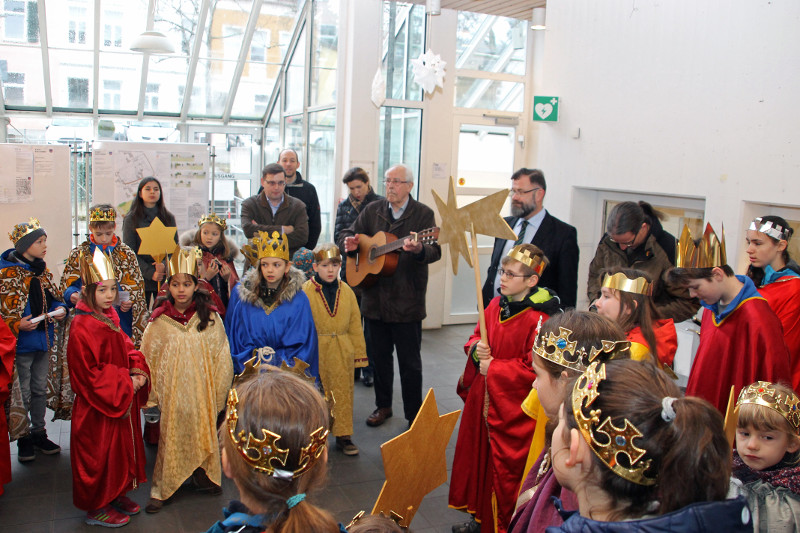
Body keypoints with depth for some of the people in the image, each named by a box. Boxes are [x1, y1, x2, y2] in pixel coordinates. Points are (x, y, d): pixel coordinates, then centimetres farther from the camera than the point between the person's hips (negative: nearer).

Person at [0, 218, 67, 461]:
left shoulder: (42, 271, 9)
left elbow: (55, 296, 18)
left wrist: (60, 309, -2)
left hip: (44, 339, 6)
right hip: (21, 343, -6)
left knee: (40, 390, 16)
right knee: (22, 394, 5)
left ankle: (38, 433, 28)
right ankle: (23, 438, 19)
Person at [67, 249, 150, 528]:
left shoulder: (109, 318, 6)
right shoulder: (81, 328, -21)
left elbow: (127, 350, 12)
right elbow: (89, 373, -23)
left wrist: (139, 373, -6)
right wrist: (125, 383, -21)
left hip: (122, 400, 9)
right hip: (97, 408, -8)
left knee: (121, 450, 19)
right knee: (100, 455, 6)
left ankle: (116, 495, 36)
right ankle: (97, 508, 22)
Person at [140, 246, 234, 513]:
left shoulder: (210, 317, -4)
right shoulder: (159, 321, -3)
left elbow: (221, 356, 2)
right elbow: (147, 359, 5)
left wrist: (217, 392, 2)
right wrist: (152, 392, 5)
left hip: (202, 391, 1)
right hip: (171, 391, 0)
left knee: (203, 432, 11)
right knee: (171, 436, 5)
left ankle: (203, 476, 30)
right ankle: (161, 489, 18)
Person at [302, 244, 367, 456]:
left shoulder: (346, 292, 4)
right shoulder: (306, 291, -8)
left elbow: (355, 324, 9)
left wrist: (359, 352, 9)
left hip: (342, 353, 3)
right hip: (316, 353, -3)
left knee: (343, 393, 9)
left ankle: (343, 435, 21)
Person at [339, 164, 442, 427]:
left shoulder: (423, 213, -3)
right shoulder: (372, 211, 9)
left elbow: (435, 252, -13)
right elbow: (347, 234, 15)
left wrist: (418, 250, -36)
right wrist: (349, 243, -9)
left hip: (407, 301, -4)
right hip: (374, 298, 4)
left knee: (410, 362, 4)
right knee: (379, 356, 16)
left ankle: (414, 415, 18)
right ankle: (383, 406, 33)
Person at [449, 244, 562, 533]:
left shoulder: (539, 319, -20)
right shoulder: (495, 306, 3)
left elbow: (534, 368, -23)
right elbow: (476, 337, 16)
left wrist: (493, 368, -17)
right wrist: (476, 349, -8)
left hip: (512, 407, -7)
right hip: (483, 398, 8)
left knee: (504, 464, 5)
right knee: (476, 455, 18)